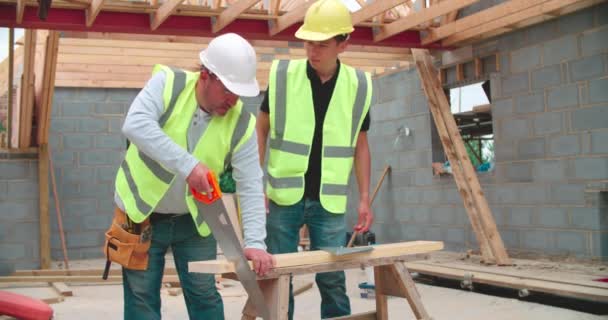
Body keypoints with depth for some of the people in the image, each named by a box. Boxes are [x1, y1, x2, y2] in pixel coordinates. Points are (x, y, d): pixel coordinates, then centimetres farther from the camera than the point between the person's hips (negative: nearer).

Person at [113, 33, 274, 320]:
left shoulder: (242, 124, -14)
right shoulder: (167, 83, -18)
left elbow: (251, 186, -15)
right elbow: (135, 125, -35)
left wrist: (255, 242, -26)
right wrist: (187, 165, -43)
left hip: (194, 220, 2)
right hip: (142, 214, -1)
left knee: (204, 296, 8)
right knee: (142, 297, 7)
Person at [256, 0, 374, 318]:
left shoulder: (358, 86, -1)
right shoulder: (282, 75, -5)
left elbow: (360, 144, 9)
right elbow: (261, 129, 5)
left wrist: (364, 198, 6)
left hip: (329, 201, 1)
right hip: (284, 196, 0)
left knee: (333, 279, 7)